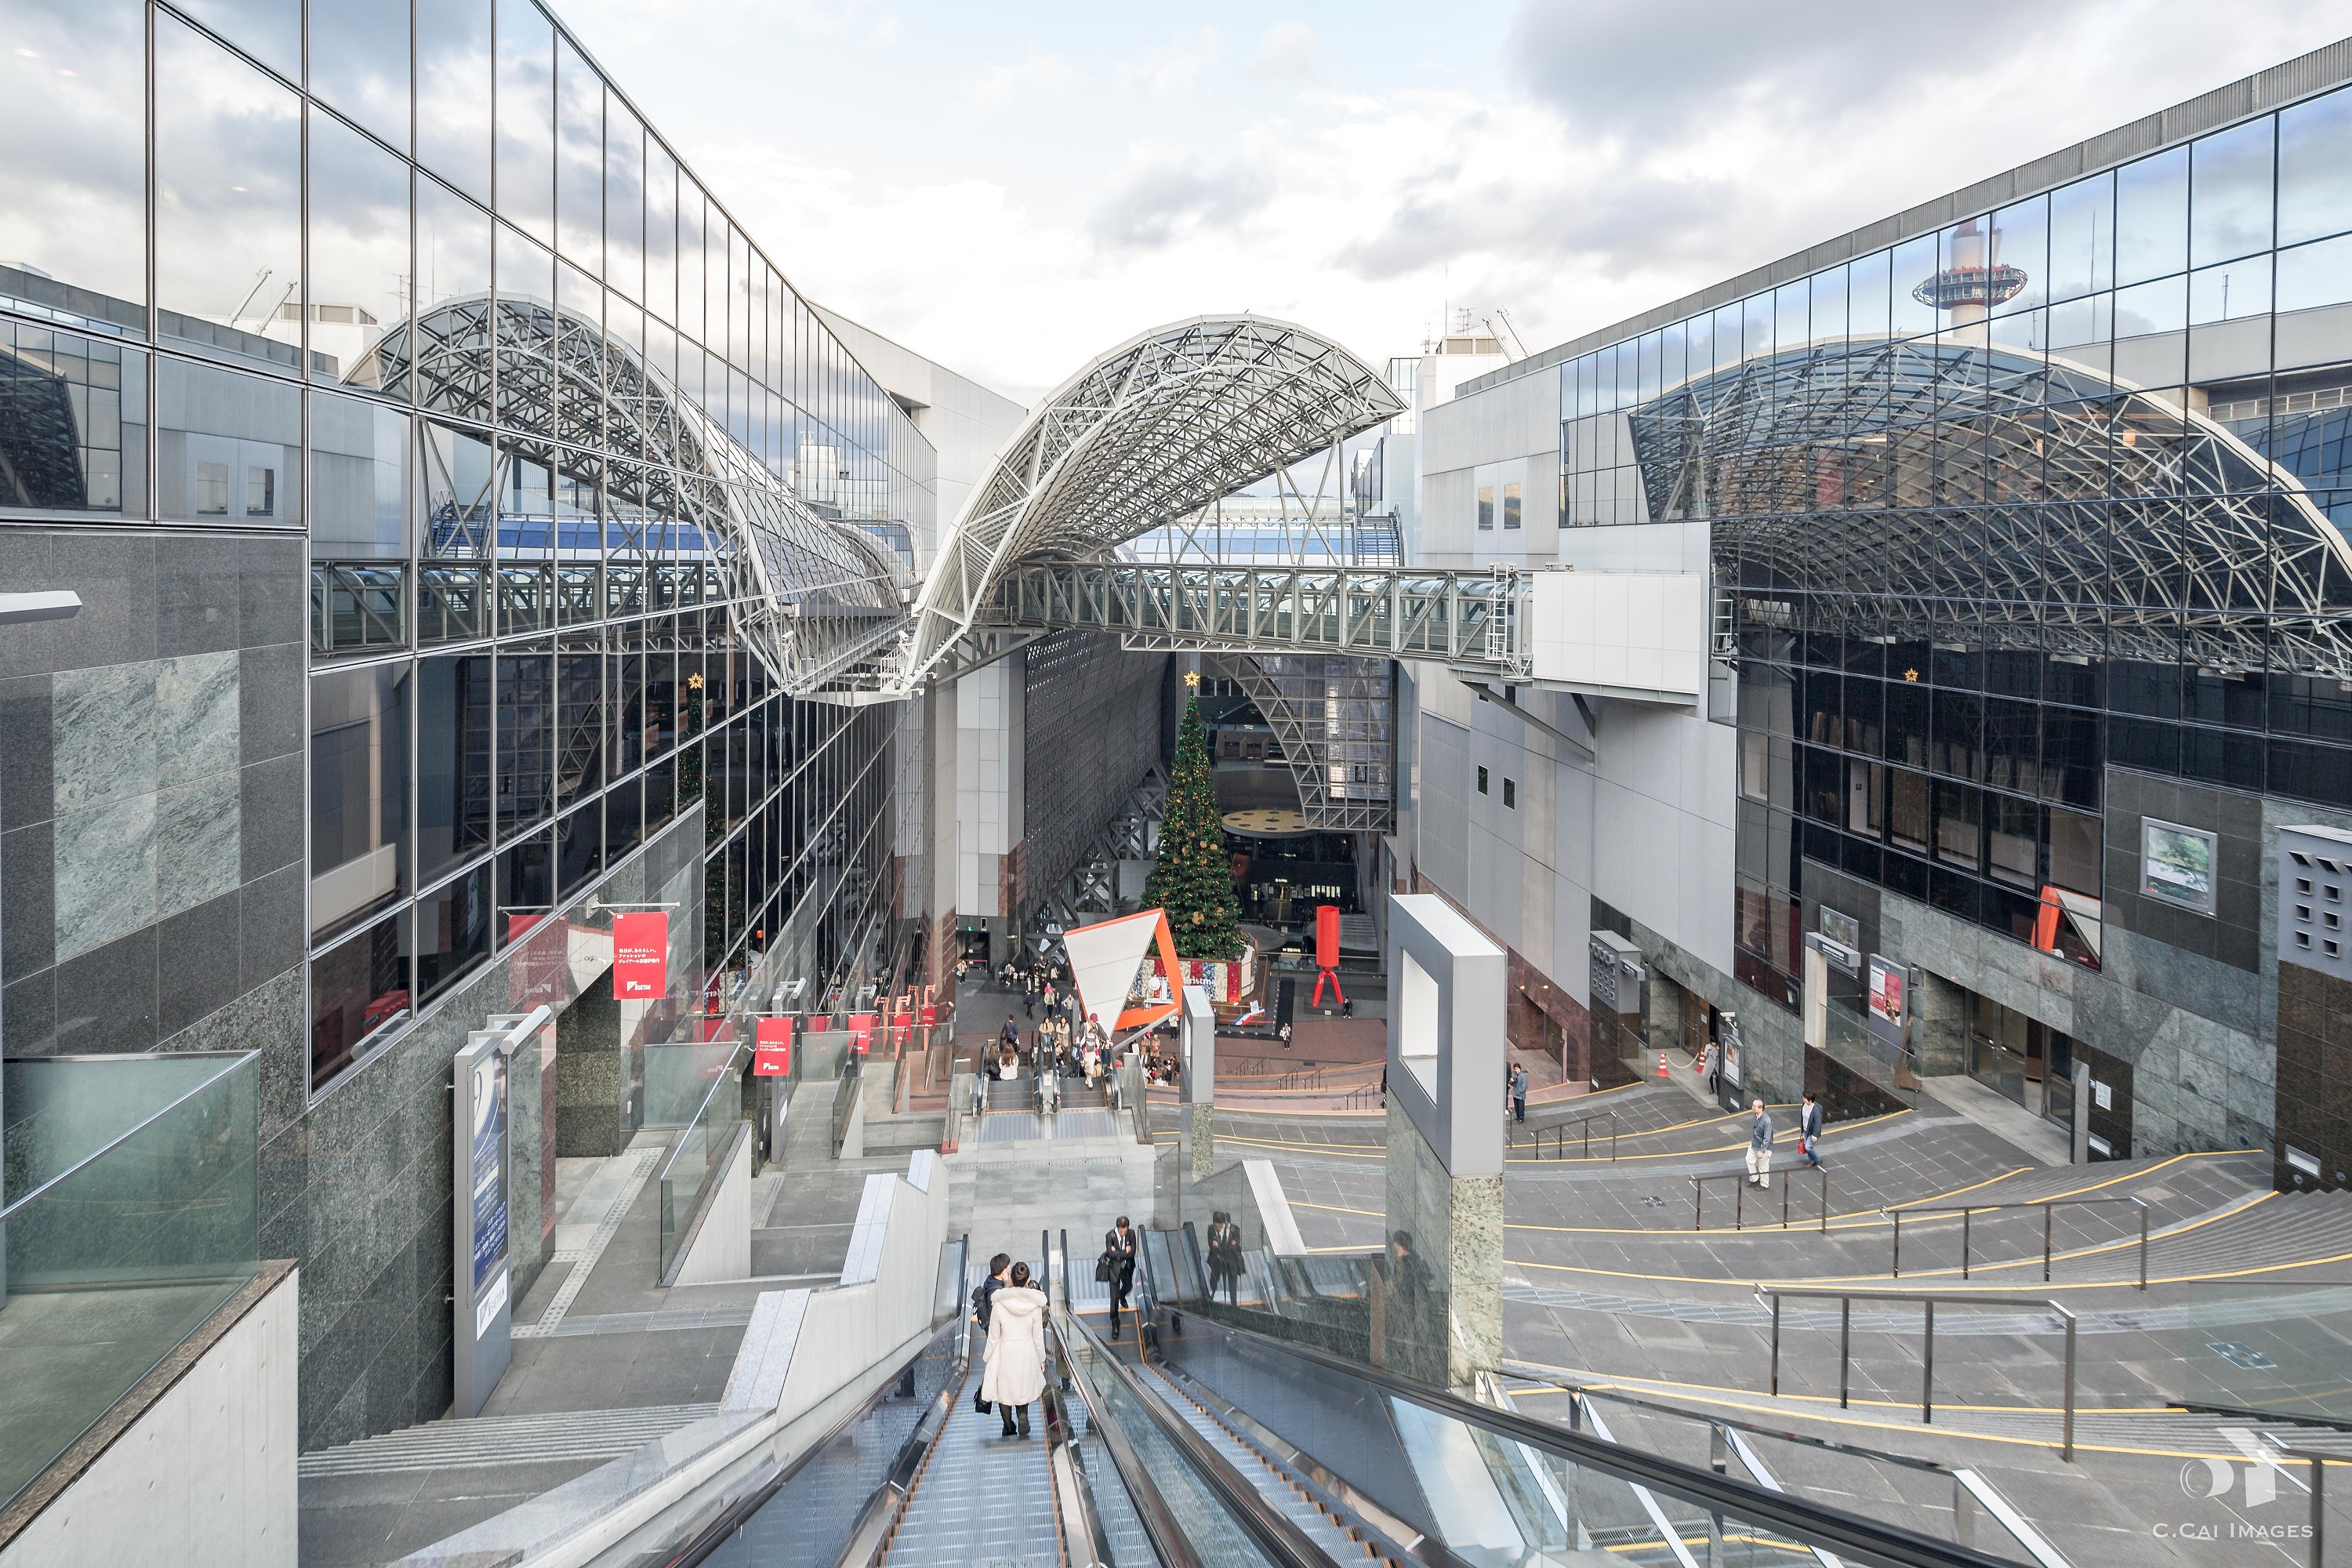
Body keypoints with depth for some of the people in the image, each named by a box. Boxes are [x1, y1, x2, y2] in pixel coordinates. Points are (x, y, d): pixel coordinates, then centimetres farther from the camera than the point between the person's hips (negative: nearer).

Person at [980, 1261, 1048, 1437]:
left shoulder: (999, 1305, -19)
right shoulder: (1034, 1306, -15)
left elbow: (993, 1337, -9)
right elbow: (1038, 1338, -5)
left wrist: (986, 1359, 7)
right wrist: (1042, 1359, 11)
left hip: (1004, 1355, -1)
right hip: (1027, 1355, 1)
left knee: (1004, 1389, 19)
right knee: (1024, 1387, 25)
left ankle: (1009, 1428, 29)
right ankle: (1023, 1413, 2)